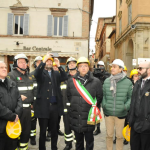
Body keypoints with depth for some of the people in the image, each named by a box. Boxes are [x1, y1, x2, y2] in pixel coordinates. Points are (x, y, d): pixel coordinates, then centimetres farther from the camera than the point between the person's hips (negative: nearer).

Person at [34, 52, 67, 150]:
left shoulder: (56, 73, 11)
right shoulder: (41, 73, 3)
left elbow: (65, 78, -7)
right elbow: (36, 74, -20)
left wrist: (59, 65, -17)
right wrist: (43, 61, -27)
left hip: (55, 105, 3)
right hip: (43, 106, -3)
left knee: (54, 130, 14)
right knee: (43, 131, 6)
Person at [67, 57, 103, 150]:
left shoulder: (96, 81, -3)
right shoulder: (71, 81, 4)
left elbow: (99, 97, 3)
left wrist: (94, 107, 2)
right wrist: (74, 105, 10)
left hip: (89, 117, -2)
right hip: (75, 117, 3)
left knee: (89, 140, 8)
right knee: (78, 140, 18)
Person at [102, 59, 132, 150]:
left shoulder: (128, 82, -5)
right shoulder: (107, 81, 2)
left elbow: (131, 97, 1)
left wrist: (126, 106, -12)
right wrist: (104, 104, -3)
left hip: (121, 114, -2)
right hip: (108, 113, 2)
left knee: (119, 135, 12)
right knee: (109, 135, 14)